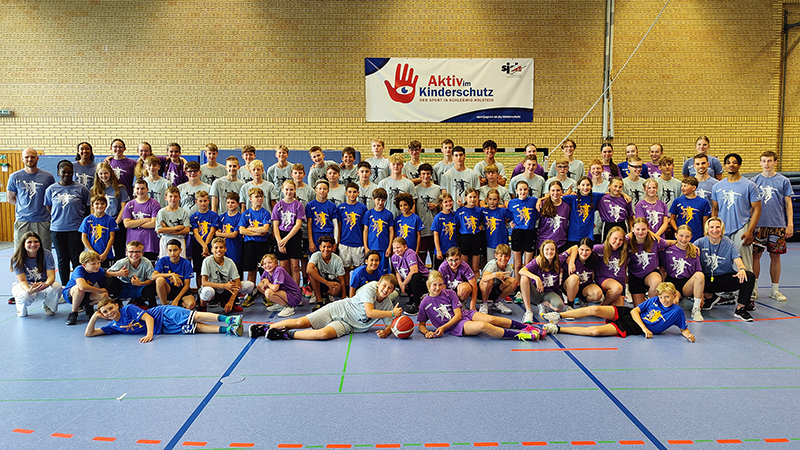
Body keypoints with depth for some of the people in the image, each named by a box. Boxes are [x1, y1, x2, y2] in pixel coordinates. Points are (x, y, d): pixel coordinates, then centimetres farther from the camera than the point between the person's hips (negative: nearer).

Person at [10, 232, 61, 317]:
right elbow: (22, 280, -23)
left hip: (43, 284, 1)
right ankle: (21, 310, 4)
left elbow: (51, 275, -21)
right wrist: (29, 290, -48)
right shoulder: (17, 259, -18)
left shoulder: (47, 254, -15)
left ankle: (47, 306, 3)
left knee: (57, 286, -32)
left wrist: (46, 284, -47)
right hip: (24, 285, -1)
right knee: (25, 295, -37)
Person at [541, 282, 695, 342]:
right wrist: (644, 327, -12)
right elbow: (635, 311, 1)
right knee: (594, 309, -22)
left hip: (631, 328, -3)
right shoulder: (654, 300, 5)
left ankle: (557, 329, -18)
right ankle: (559, 316, -6)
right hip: (627, 314, 3)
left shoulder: (677, 311, -1)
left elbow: (684, 329, 7)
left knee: (595, 331, -25)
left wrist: (689, 335, -16)